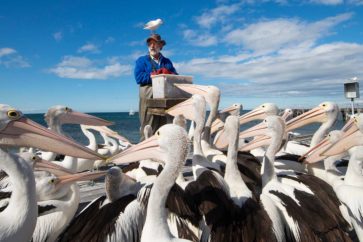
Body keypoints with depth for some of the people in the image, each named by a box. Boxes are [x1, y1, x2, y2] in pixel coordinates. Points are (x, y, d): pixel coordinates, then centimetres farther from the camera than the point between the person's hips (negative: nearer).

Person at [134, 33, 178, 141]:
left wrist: (167, 73, -9)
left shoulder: (167, 61, 23)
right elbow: (139, 78, -3)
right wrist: (156, 74, -4)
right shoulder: (142, 60, 14)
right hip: (148, 97, -3)